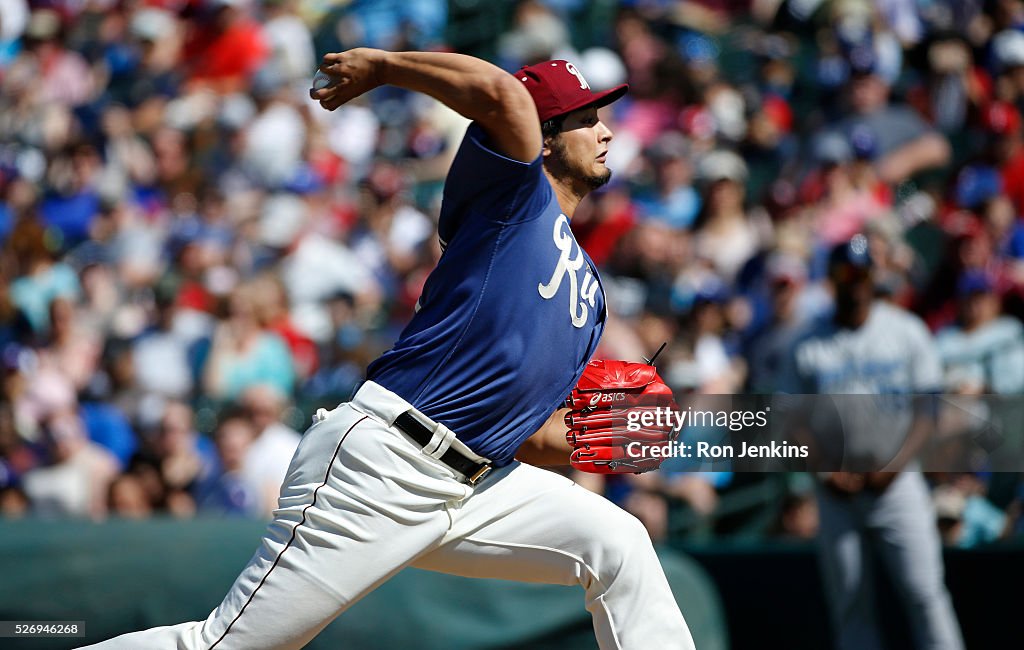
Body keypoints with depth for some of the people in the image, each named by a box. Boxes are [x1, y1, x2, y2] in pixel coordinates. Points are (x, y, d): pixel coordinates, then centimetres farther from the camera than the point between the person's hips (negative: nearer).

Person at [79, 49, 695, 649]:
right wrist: (383, 64, -12)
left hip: (472, 488, 8)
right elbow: (503, 93, -22)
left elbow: (531, 433, 22)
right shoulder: (515, 193, 1)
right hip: (379, 466, -8)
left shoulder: (588, 286, 23)